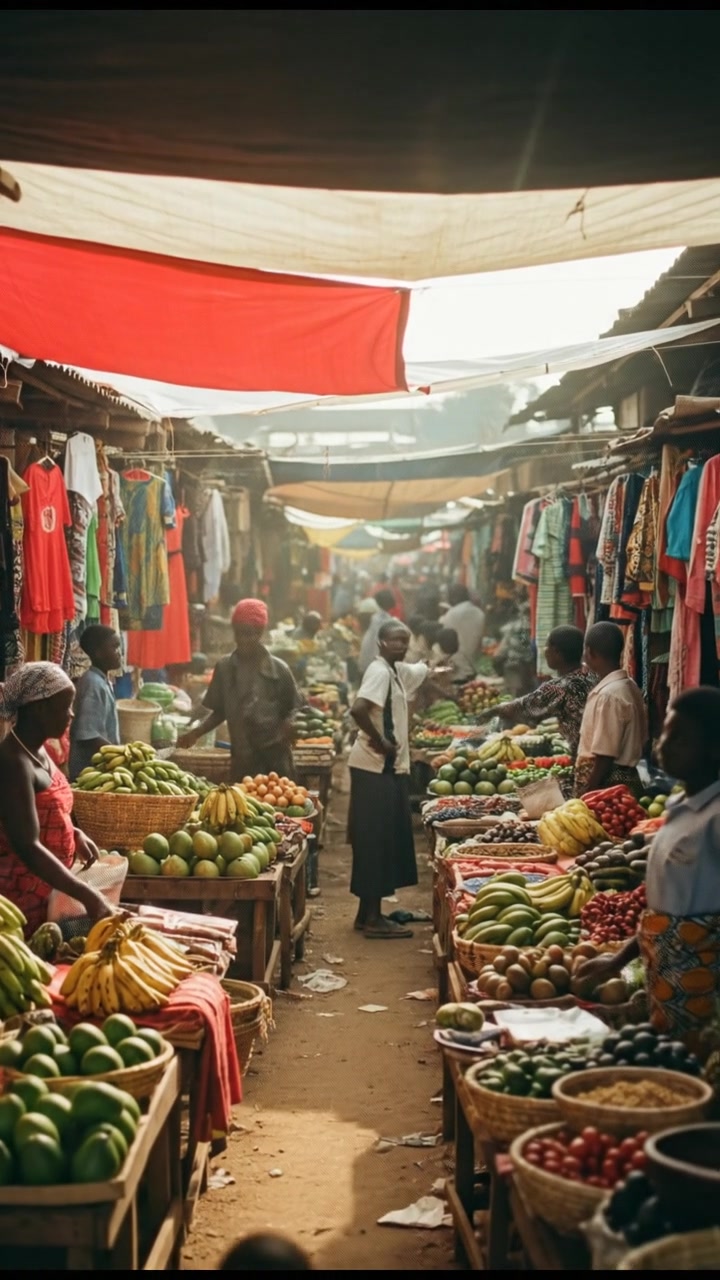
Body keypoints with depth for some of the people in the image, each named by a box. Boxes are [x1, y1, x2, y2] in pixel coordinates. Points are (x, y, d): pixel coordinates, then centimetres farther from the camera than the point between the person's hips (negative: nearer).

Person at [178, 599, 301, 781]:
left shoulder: (279, 670, -1)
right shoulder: (225, 667, 4)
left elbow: (292, 709, 6)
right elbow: (219, 711, 13)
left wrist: (289, 725, -15)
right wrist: (196, 732, -2)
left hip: (274, 756, -2)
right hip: (242, 759, 2)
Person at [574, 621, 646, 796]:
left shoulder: (609, 694, -20)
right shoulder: (629, 687, 9)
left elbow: (605, 756, -20)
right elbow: (640, 738, 15)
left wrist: (587, 796, -15)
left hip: (608, 785, -9)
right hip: (624, 780, 9)